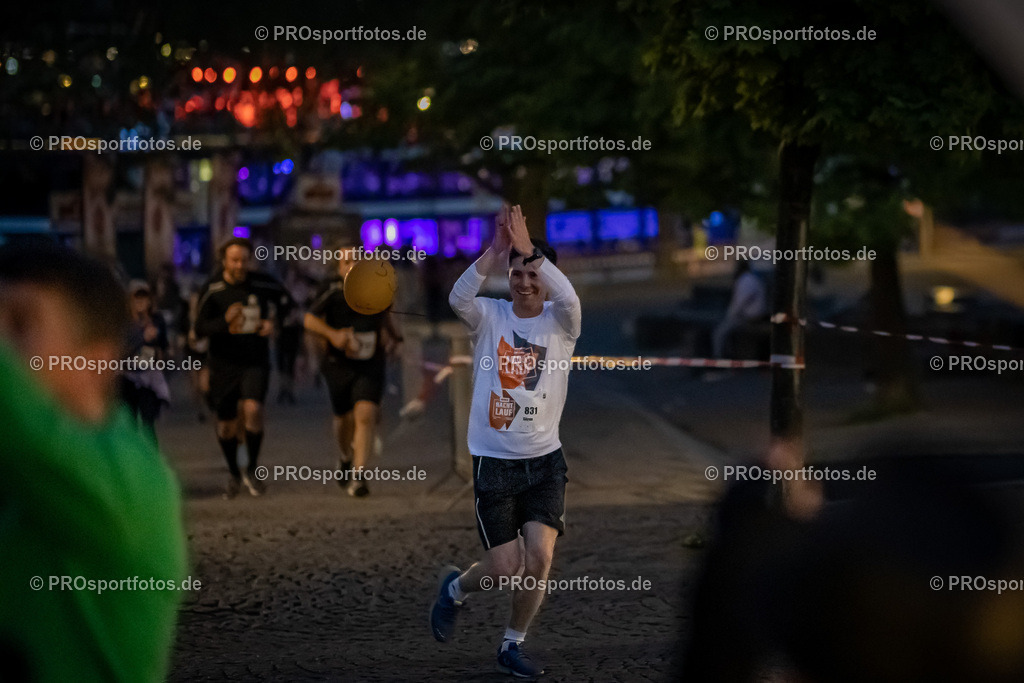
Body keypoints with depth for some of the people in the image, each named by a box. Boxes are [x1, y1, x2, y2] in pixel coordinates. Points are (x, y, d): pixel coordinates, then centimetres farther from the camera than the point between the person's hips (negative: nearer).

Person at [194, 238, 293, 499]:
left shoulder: (263, 283, -4)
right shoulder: (213, 290, -8)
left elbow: (285, 299, 16)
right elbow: (200, 328, -12)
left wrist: (273, 321, -1)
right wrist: (225, 322, -30)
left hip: (255, 362, -1)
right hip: (224, 365, 1)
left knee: (253, 409, -23)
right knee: (226, 426, 6)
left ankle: (252, 470, -3)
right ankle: (234, 475, 32)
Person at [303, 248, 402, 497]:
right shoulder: (333, 289, -11)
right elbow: (310, 319, -10)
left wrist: (392, 336, 8)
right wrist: (332, 334, -26)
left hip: (371, 365, 0)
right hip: (340, 364, 0)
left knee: (366, 415, -17)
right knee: (344, 418, 12)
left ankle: (357, 476, -17)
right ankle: (346, 458, 45)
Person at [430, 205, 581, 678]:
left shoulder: (560, 322, -2)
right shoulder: (490, 318, -3)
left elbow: (569, 297, -27)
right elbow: (458, 297, -25)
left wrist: (528, 246, -32)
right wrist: (496, 251, -37)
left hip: (544, 460, 1)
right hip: (494, 459, -1)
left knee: (540, 558, -10)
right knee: (504, 568, -1)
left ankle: (512, 645, 13)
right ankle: (455, 589, 34)